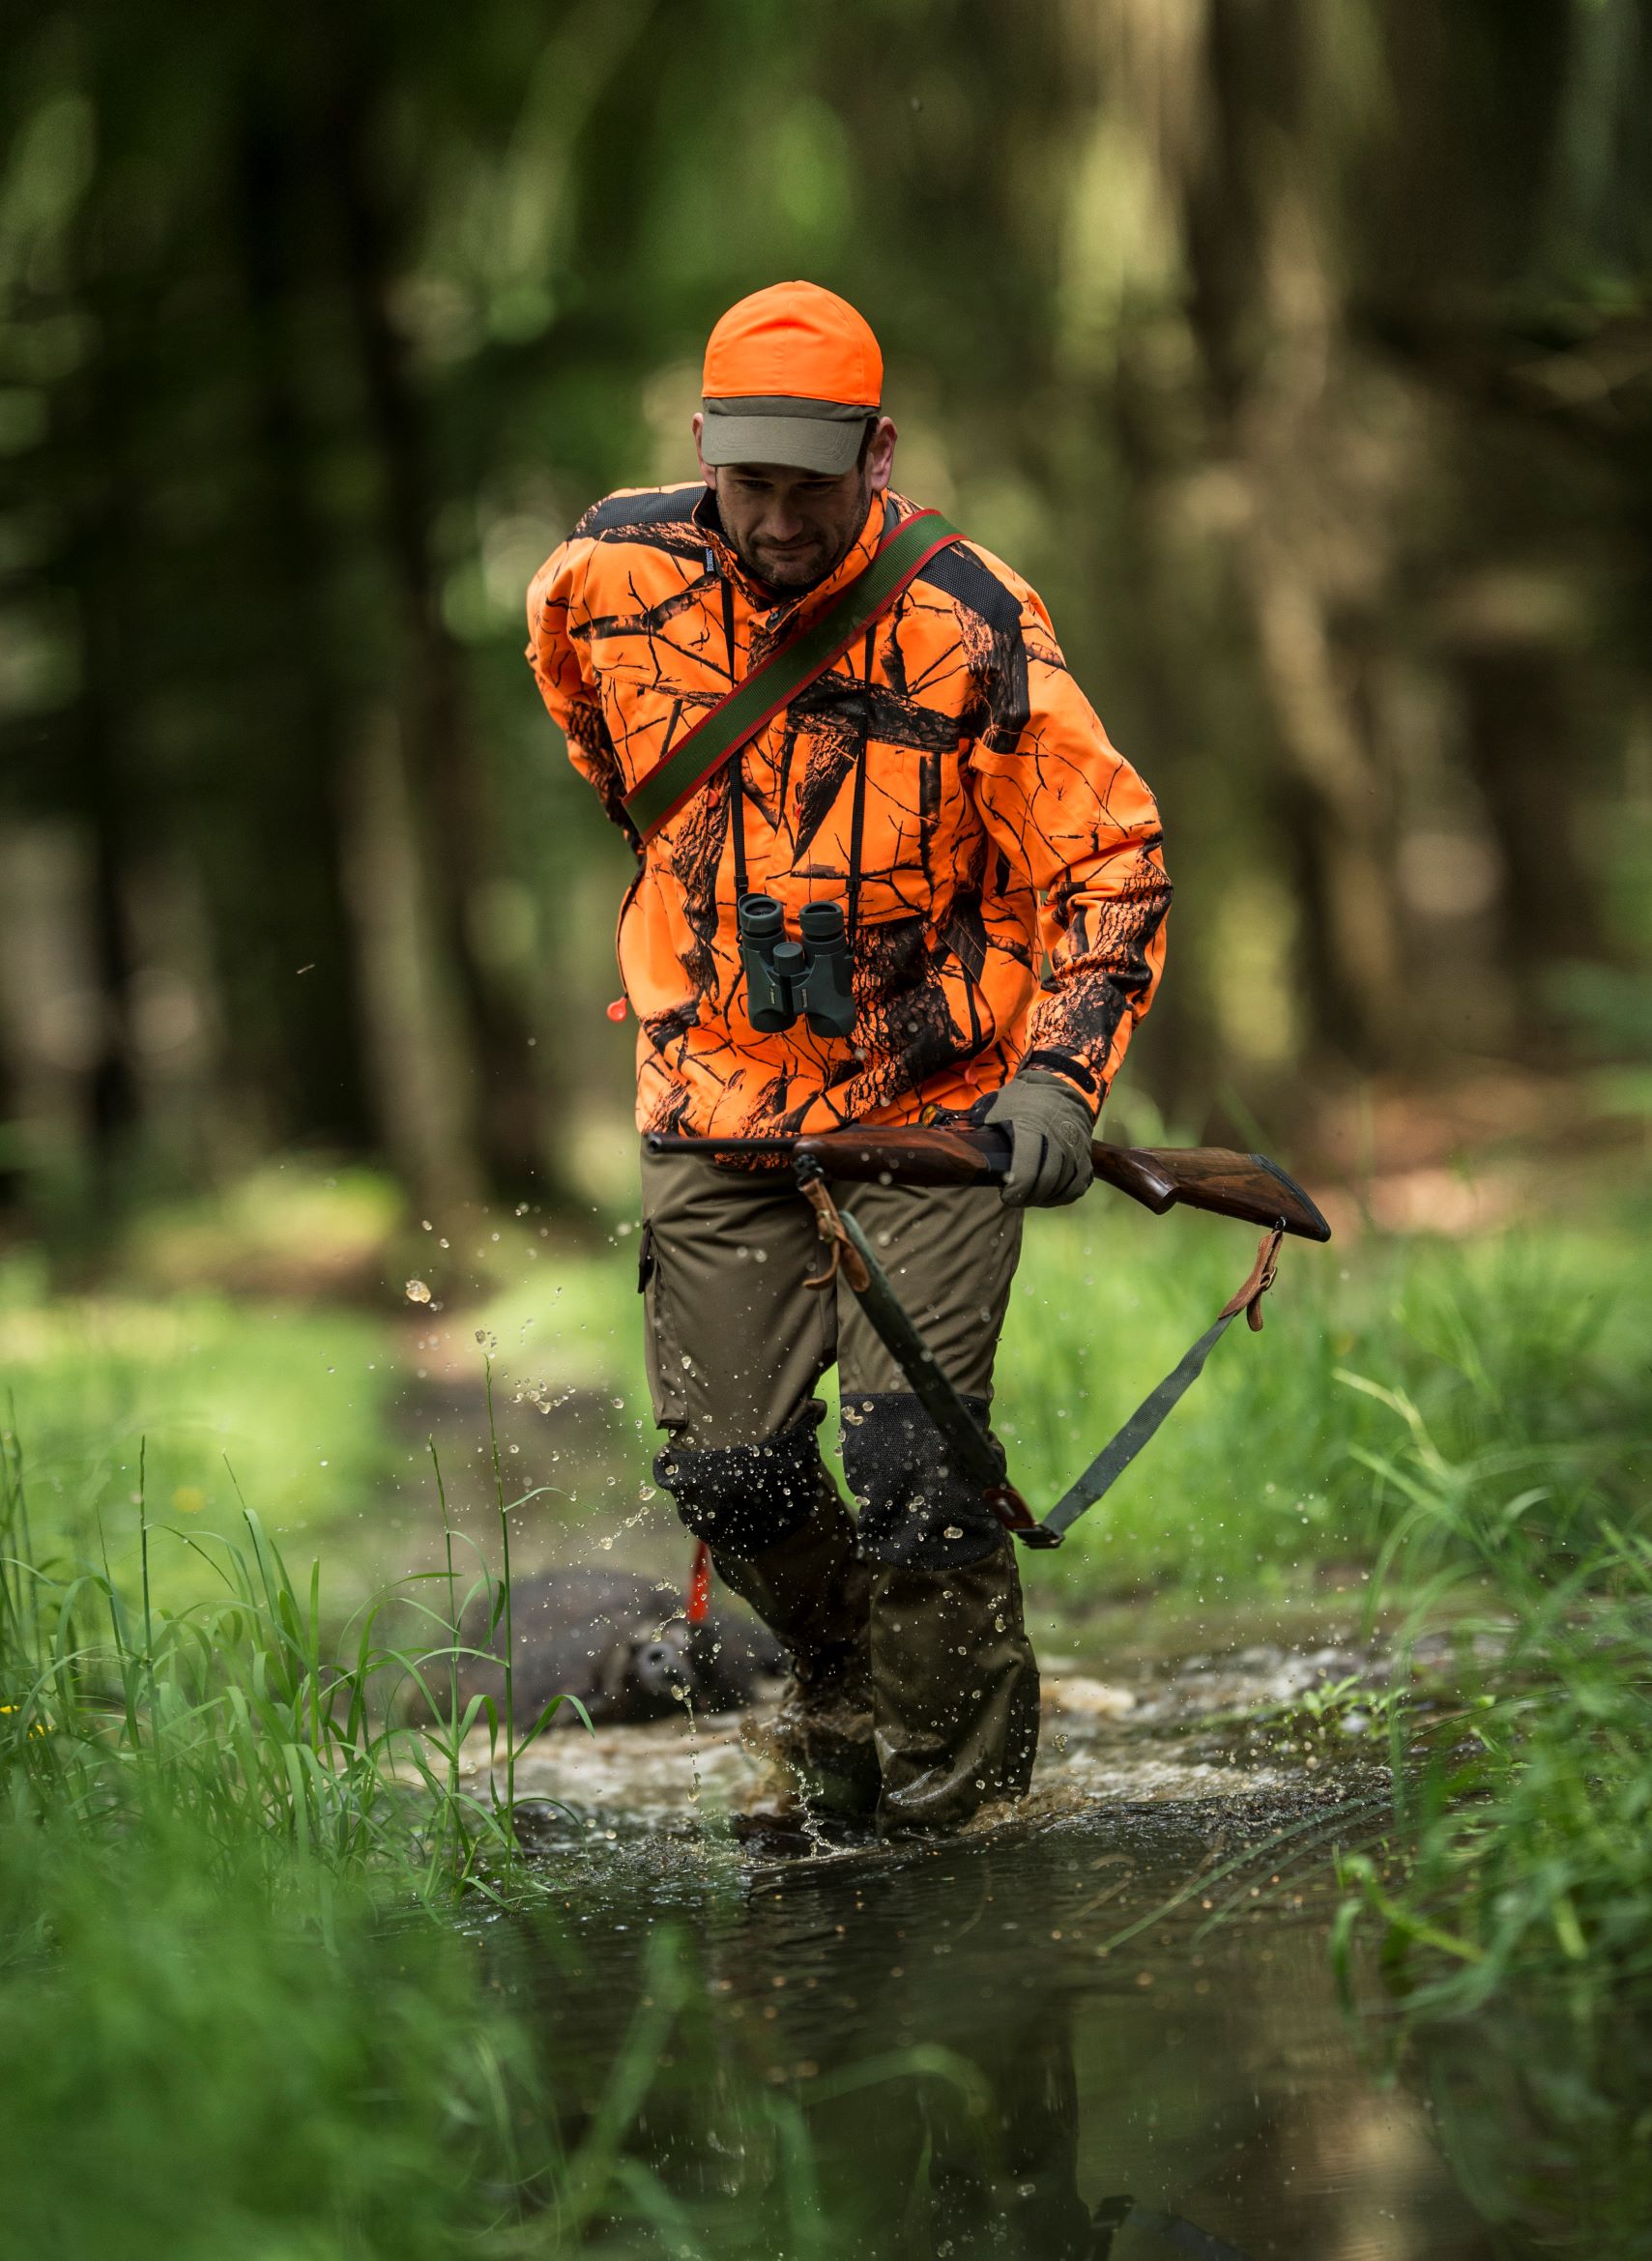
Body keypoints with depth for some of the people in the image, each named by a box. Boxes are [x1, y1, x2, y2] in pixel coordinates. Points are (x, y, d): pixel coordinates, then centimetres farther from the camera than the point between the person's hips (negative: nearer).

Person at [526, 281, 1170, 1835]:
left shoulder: (971, 624, -17)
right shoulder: (613, 575, -8)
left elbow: (1111, 857, -11)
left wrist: (1060, 1074, -22)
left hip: (936, 1106, -3)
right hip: (718, 1100, 3)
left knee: (909, 1459, -13)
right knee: (729, 1470, 1)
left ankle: (959, 1763, 11)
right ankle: (839, 1691, 32)